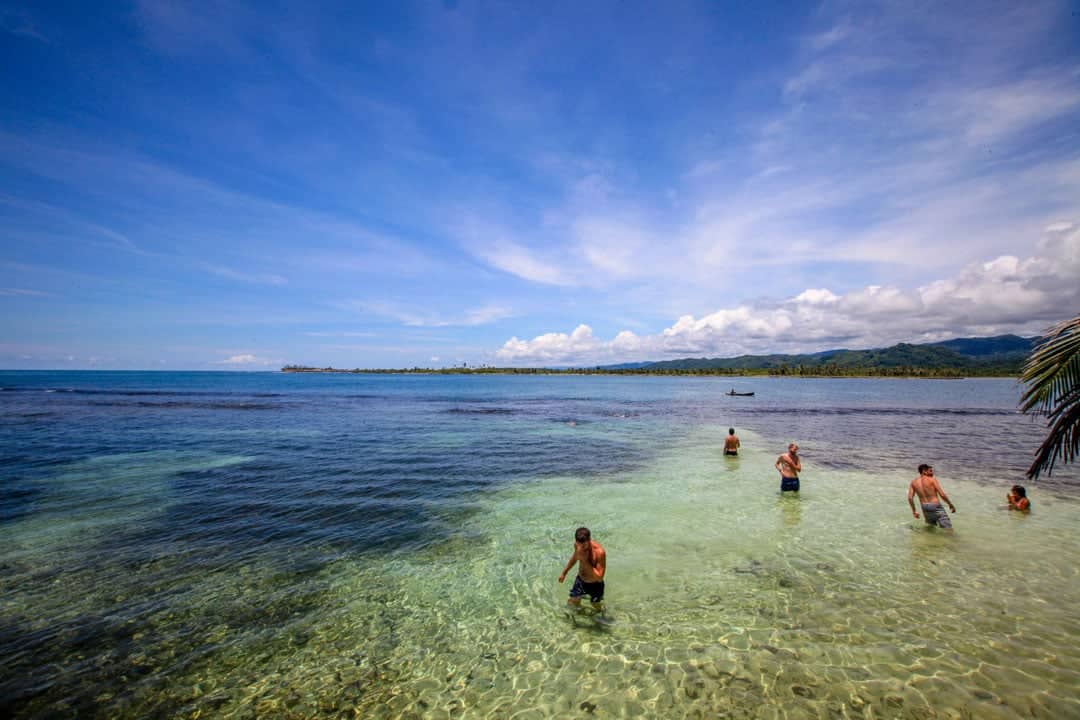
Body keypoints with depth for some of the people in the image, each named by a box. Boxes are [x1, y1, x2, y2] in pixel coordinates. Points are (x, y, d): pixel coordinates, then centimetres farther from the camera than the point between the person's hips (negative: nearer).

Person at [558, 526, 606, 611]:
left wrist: (585, 561, -40)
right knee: (572, 603, 19)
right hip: (580, 580, 4)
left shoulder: (599, 552, -36)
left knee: (597, 607, 20)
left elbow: (599, 578, -34)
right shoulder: (577, 545, -18)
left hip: (595, 585, -4)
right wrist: (564, 572, 14)